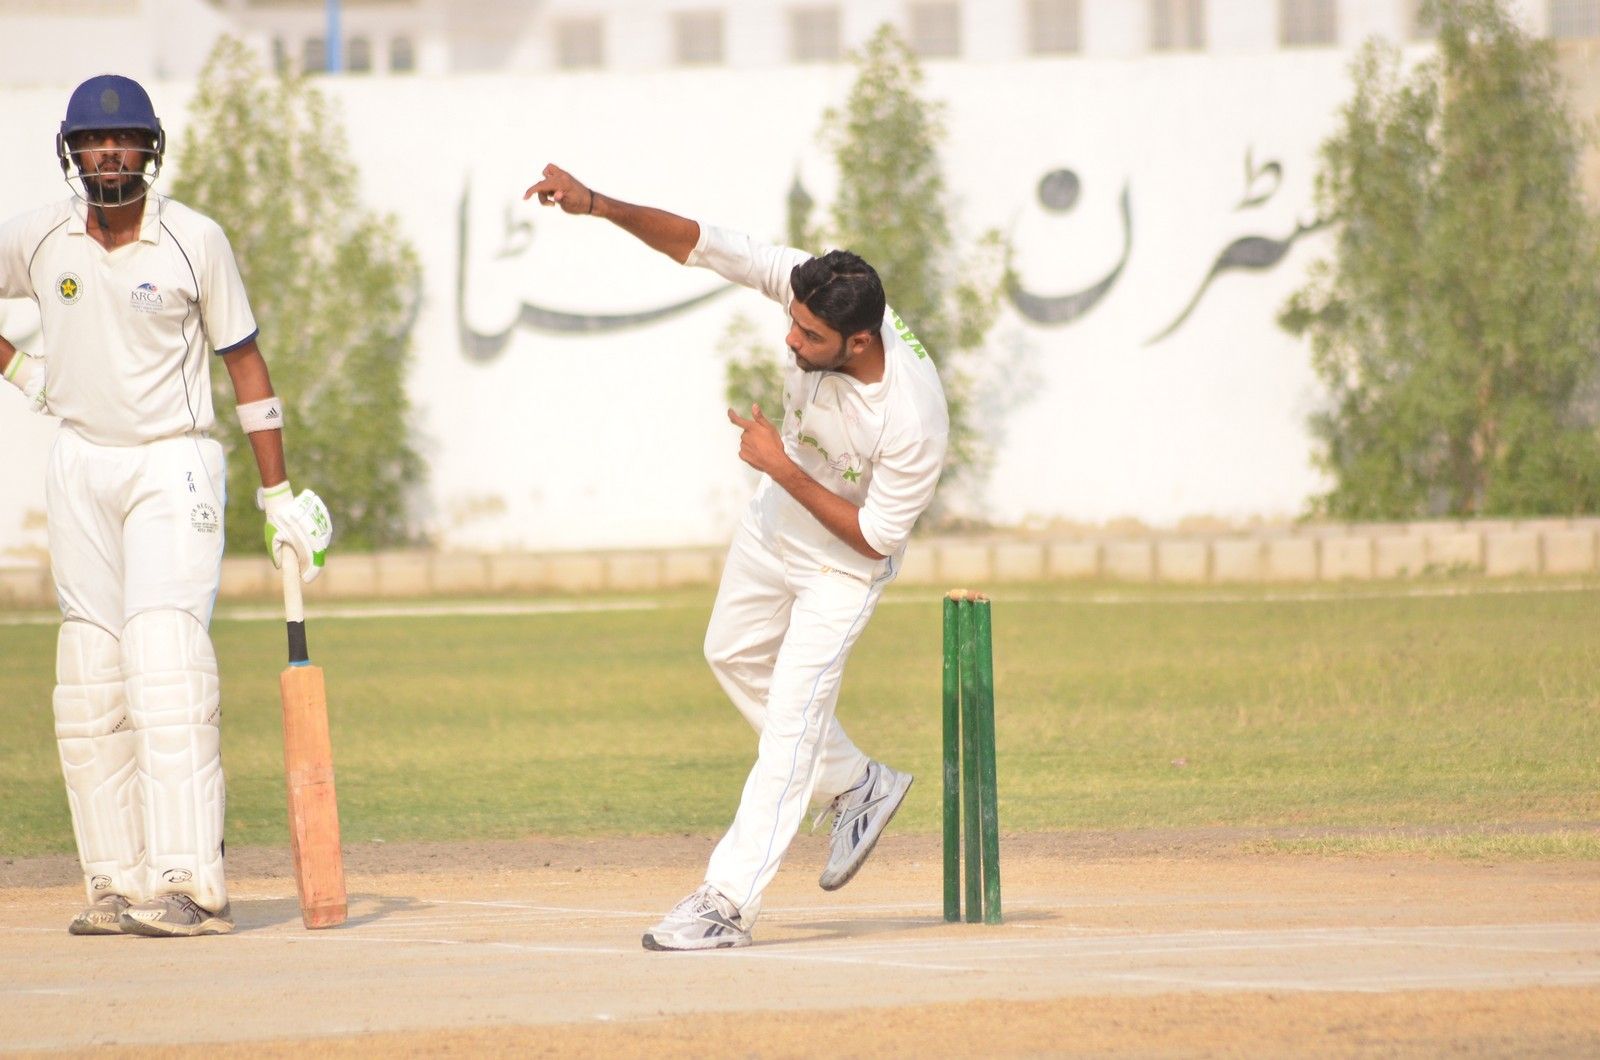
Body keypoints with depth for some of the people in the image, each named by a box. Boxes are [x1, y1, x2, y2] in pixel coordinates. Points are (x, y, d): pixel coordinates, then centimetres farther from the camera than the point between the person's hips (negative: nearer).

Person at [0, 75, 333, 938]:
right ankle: (116, 886, 5)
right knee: (89, 682, 2)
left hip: (172, 465, -4)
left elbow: (244, 361, -1)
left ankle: (188, 882, -23)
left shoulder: (195, 242, -7)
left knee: (166, 661, -17)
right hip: (80, 468, 4)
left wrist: (280, 494, -3)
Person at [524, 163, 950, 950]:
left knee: (792, 715, -9)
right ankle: (858, 788, 40)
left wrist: (782, 467, -31)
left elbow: (877, 535, -29)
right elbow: (700, 243, -23)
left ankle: (730, 899, -6)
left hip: (844, 564, -7)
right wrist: (596, 205, -35)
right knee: (735, 657, 24)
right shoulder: (809, 291, -28)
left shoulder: (913, 419, -41)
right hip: (775, 523, 7)